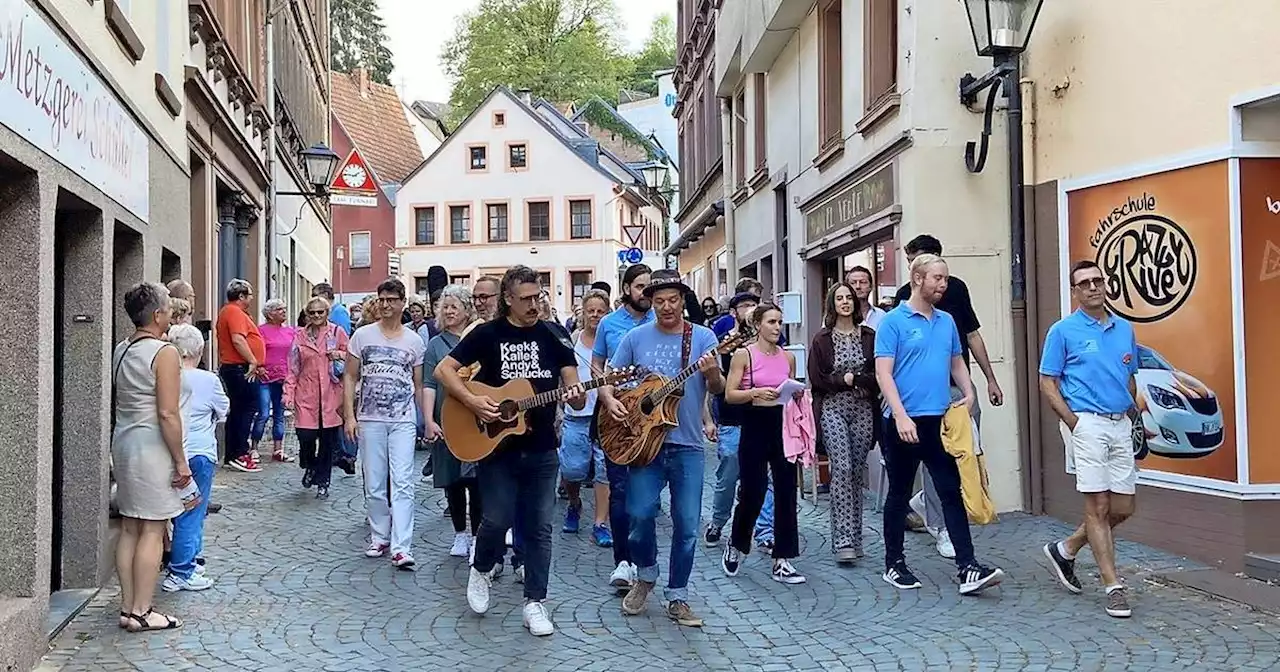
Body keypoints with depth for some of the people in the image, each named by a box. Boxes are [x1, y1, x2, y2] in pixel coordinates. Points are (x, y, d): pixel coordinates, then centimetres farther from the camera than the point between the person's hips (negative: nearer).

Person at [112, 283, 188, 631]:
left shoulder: (120, 351, 10)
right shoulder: (164, 353, -15)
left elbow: (116, 399, 15)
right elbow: (168, 413, -19)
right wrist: (181, 460, -13)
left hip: (123, 441, 8)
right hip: (152, 446, -8)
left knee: (129, 528, 12)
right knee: (152, 530, -1)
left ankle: (127, 608, 17)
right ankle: (141, 612, 3)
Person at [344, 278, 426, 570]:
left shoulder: (414, 341, 5)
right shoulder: (363, 335, 3)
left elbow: (419, 385, 9)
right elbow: (350, 377, 5)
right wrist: (349, 416, -3)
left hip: (403, 420, -1)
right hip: (370, 419, 1)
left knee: (402, 484, -8)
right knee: (374, 485, 9)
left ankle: (401, 548, -10)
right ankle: (379, 537, 25)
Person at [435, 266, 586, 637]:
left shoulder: (553, 335, 3)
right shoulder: (487, 334, -3)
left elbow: (577, 398, 3)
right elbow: (443, 370, -3)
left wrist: (576, 396, -21)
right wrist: (472, 401, -18)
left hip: (541, 450, 2)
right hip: (495, 446, -2)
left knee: (538, 527, 5)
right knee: (497, 521, -1)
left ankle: (535, 601, 16)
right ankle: (481, 570, 30)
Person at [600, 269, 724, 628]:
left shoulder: (702, 337, 1)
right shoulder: (636, 337, 4)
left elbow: (717, 389, -3)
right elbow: (608, 377, 8)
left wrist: (713, 374, -25)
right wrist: (610, 401, -13)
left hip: (688, 445, 0)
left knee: (686, 526, 1)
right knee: (639, 514, -6)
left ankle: (677, 597, 16)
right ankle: (645, 575, 23)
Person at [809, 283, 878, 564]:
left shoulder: (870, 336, 6)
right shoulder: (822, 339, 3)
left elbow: (880, 375, 2)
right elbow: (816, 378, 1)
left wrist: (855, 378, -10)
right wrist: (843, 380, -7)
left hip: (863, 410, 2)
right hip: (833, 409, -2)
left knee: (857, 471, 4)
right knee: (842, 467, -13)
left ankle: (853, 536, 14)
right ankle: (844, 540, -14)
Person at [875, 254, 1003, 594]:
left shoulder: (947, 321, 12)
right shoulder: (894, 321, -7)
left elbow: (957, 363, 21)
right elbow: (883, 372, -13)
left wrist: (968, 393, 3)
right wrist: (901, 416, -21)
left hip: (941, 420, 5)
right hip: (904, 421, -5)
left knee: (953, 492, 0)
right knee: (899, 494, 7)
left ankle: (967, 568, -1)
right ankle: (893, 564, 19)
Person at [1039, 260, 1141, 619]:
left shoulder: (1125, 329, 12)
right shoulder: (1063, 331, -4)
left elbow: (1130, 380, 21)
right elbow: (1047, 385, -4)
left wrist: (1132, 418, 9)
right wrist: (1075, 423, -11)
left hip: (1121, 426, 6)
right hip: (1087, 424, -6)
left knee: (1123, 508, 8)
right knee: (1099, 507, -4)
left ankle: (1065, 550, 28)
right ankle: (1114, 587, 2)